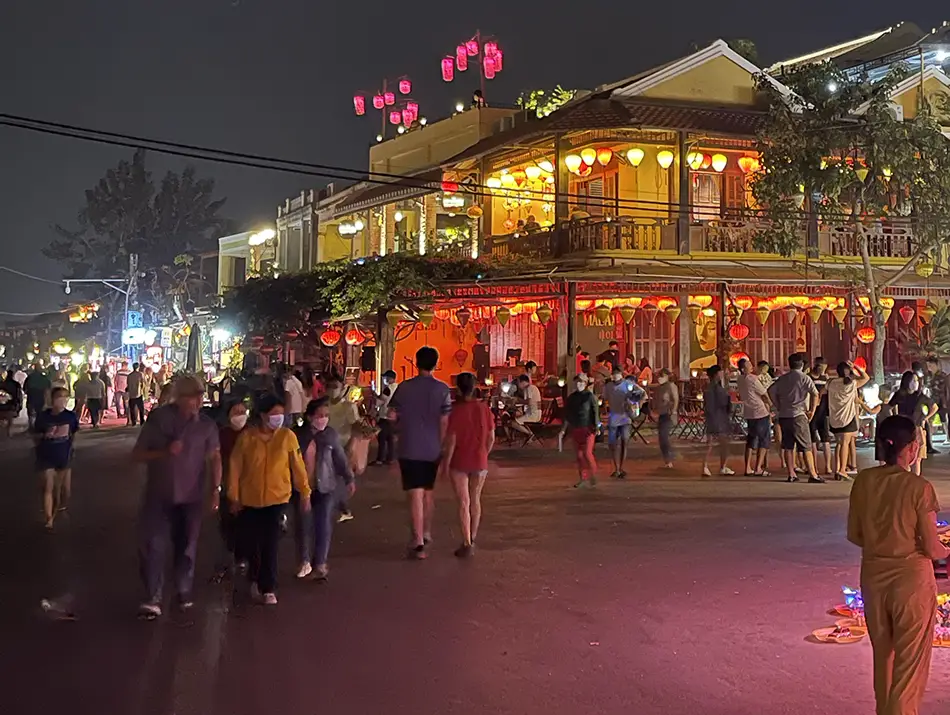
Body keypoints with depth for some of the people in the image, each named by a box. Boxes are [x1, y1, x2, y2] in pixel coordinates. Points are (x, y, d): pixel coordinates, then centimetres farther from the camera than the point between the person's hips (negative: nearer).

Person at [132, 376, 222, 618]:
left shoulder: (206, 424, -5)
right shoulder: (158, 418, -6)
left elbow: (214, 457, -4)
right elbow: (137, 454, -4)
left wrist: (216, 488, -15)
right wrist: (164, 452, -20)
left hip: (191, 496, 1)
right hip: (159, 495, -1)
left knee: (186, 547, 12)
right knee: (152, 546, -5)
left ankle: (184, 594, 27)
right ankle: (152, 599, 1)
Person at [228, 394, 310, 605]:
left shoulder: (287, 436, -5)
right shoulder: (247, 436, -6)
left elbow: (297, 466, 0)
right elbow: (235, 467, -1)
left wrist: (305, 492, 3)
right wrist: (234, 497, 1)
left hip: (277, 498, -1)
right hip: (249, 500, 1)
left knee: (270, 545, -5)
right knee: (249, 544, 10)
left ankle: (268, 589, 5)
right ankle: (256, 579, 37)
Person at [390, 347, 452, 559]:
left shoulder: (404, 388, -6)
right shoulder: (443, 389, -5)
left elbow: (394, 416, 0)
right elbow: (444, 422, -5)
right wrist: (440, 446, 6)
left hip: (409, 449, -2)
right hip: (432, 449, 2)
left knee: (415, 495, -3)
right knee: (428, 492, 20)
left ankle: (418, 542, -9)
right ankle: (426, 533, 32)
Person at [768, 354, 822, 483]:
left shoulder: (782, 378, 11)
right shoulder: (804, 378, -4)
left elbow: (771, 391, 9)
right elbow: (815, 393, -15)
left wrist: (779, 407, 12)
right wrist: (812, 411, -6)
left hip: (783, 415, 5)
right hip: (798, 415, -5)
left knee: (788, 446, 9)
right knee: (806, 447, -2)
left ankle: (791, 474, 11)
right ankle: (813, 475, -5)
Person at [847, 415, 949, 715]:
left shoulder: (863, 481, -6)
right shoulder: (919, 488, -18)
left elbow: (854, 535, 1)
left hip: (873, 574, 5)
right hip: (911, 576, -5)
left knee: (882, 652, 23)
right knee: (911, 657, 11)